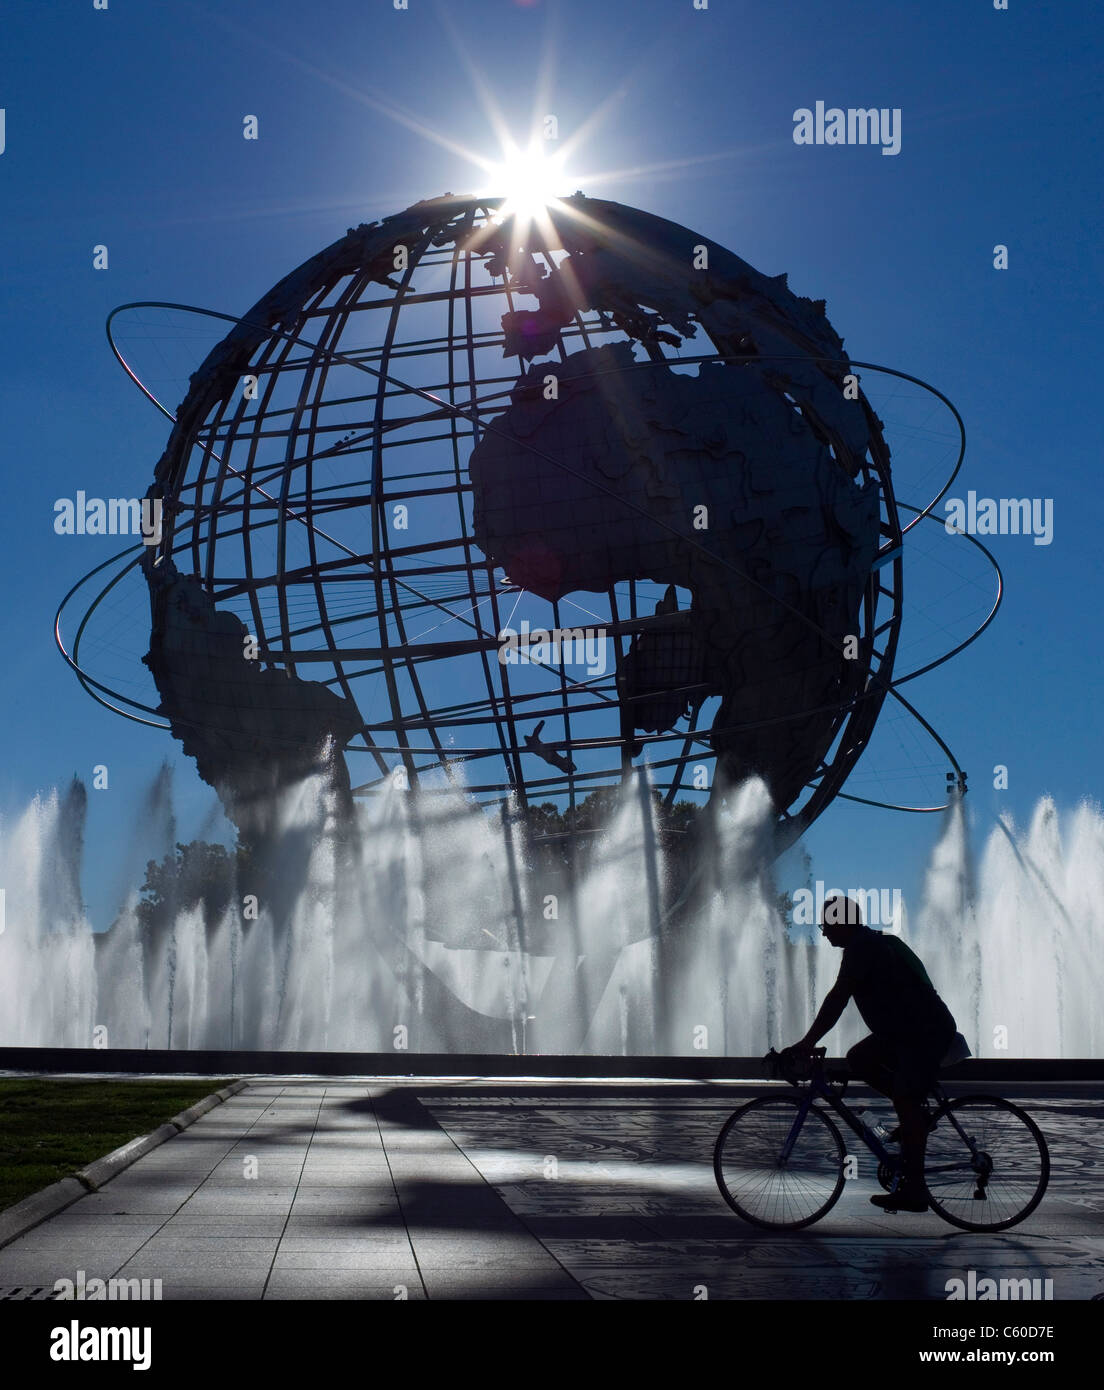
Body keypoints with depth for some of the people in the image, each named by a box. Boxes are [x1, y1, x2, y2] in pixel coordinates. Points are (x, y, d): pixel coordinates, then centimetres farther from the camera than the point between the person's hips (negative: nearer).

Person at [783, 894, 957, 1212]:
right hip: (910, 1030, 10)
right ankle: (917, 1114, 13)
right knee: (859, 1059, 11)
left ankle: (913, 1191, -10)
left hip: (925, 1033, -10)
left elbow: (837, 1000, -21)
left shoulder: (861, 948, -14)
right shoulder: (880, 942, 17)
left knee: (906, 1104, -11)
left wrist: (807, 1043, -21)